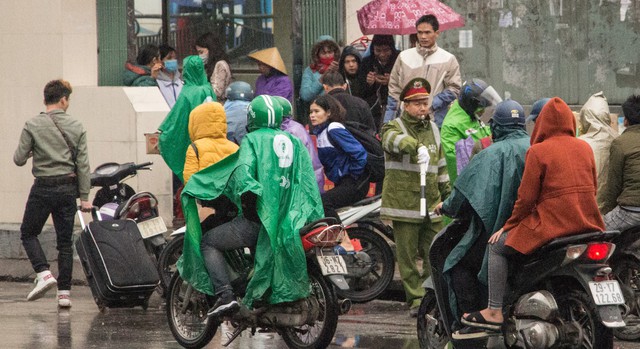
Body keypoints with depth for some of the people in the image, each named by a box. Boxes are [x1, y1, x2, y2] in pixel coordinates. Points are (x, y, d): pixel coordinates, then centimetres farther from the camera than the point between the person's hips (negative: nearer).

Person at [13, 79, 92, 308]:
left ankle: (43, 274, -8)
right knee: (65, 241, 9)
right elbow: (83, 165, 0)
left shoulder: (33, 126, -5)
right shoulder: (76, 127, 1)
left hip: (43, 188, -2)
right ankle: (64, 291, 6)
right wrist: (84, 197, 3)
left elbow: (19, 159, -4)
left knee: (28, 233, 13)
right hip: (68, 189, 2)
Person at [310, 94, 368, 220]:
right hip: (341, 183, 10)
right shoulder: (320, 131, 13)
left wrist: (353, 176, -14)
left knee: (323, 202, -28)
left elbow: (360, 153, -23)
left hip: (355, 185, -10)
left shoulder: (334, 130, -16)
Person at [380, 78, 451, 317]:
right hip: (403, 203, -5)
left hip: (431, 203, 5)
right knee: (408, 256, -3)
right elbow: (396, 140, -30)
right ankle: (416, 300, 1)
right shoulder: (394, 127, -3)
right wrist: (417, 148, -49)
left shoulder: (433, 129, 17)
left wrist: (447, 193, 28)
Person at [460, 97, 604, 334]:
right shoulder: (585, 148, 10)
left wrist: (508, 225, 5)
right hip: (589, 224, 7)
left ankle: (494, 312, 1)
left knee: (498, 246, 7)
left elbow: (526, 197, -8)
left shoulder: (538, 151, -7)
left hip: (553, 223, -7)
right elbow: (593, 187, 16)